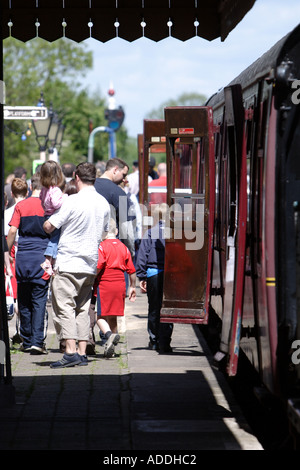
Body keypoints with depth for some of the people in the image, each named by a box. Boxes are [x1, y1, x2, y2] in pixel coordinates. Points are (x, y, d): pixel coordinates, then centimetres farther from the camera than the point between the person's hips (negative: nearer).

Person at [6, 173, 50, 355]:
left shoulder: (21, 206, 2)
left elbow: (12, 231, -3)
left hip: (23, 257, 2)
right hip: (42, 256, -2)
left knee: (24, 301, 11)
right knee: (39, 300, -1)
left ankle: (27, 341, 17)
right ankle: (37, 341, -10)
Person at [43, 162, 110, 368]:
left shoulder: (73, 201, -13)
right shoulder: (104, 204, 8)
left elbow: (49, 226, -9)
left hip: (68, 262, -6)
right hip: (91, 264, 6)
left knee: (64, 306, -5)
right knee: (82, 309, 11)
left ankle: (71, 352, -14)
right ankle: (82, 353, 8)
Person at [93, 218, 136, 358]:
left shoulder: (101, 246, -7)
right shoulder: (123, 248, 10)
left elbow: (98, 266, -21)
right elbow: (131, 270, 11)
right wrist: (132, 287, 21)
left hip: (104, 284, -5)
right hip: (120, 285, 5)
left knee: (99, 315, 0)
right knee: (113, 316, 14)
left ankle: (109, 334, -27)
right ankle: (110, 347, 17)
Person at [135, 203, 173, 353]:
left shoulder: (150, 233, 0)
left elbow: (142, 256, 0)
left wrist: (141, 277, 4)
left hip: (153, 274, 1)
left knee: (154, 309, 13)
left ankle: (154, 340, 21)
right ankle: (164, 342, -5)